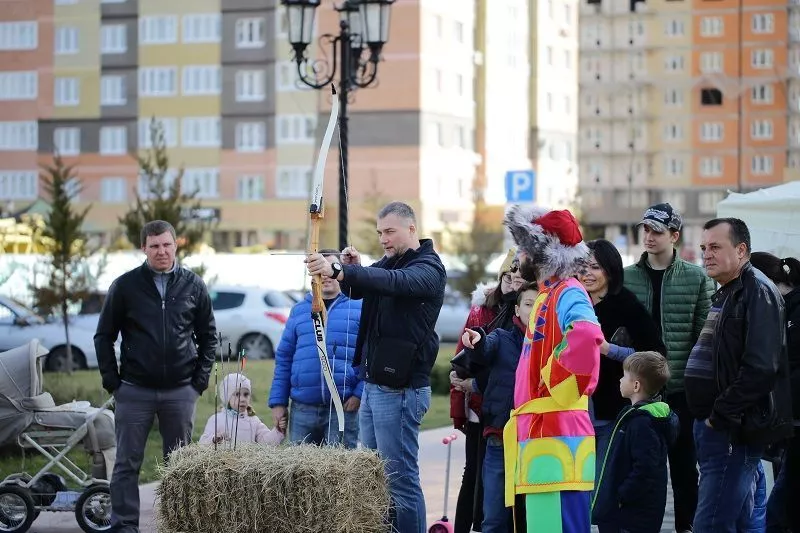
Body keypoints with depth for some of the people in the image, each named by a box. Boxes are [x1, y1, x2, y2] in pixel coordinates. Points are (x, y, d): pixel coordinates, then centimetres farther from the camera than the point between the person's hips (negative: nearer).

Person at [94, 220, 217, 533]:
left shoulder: (193, 286, 5)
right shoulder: (125, 286, 0)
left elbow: (208, 336, 11)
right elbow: (104, 336, 4)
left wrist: (201, 378, 2)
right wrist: (111, 381, -2)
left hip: (181, 391, 1)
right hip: (134, 390, -1)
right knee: (127, 464, 1)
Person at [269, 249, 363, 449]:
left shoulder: (359, 307, 4)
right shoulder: (299, 310, 14)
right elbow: (284, 358, 15)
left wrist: (360, 393, -12)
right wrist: (278, 402, 8)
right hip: (303, 408, 3)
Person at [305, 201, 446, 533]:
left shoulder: (428, 269, -11)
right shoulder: (390, 261, 15)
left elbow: (392, 281, -30)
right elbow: (357, 290, 18)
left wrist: (337, 270, -43)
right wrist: (351, 269, -5)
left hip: (400, 390, -9)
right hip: (373, 385, 9)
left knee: (402, 480, -7)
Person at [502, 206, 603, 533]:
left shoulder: (567, 293, -11)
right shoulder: (548, 295, 20)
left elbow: (586, 337, -33)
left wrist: (556, 385, -21)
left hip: (556, 434, -10)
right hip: (539, 431, 10)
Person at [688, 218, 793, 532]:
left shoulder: (758, 292, -13)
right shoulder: (726, 294, 19)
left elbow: (760, 368, -23)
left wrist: (719, 417, -19)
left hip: (734, 432, -10)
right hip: (714, 426, 10)